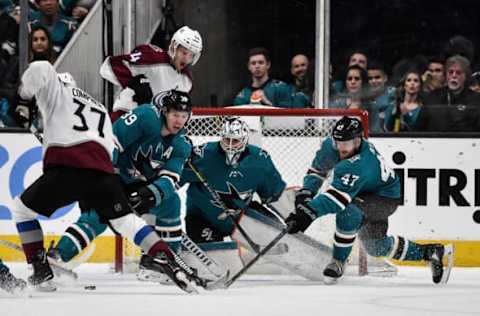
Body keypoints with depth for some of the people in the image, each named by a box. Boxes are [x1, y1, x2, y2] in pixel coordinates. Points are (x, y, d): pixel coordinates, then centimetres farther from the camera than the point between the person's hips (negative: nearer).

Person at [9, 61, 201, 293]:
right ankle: (170, 264, -1)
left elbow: (40, 70, 1)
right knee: (125, 219, 17)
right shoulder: (100, 110, 37)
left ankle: (41, 271, 6)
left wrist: (25, 95, 14)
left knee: (22, 208, 15)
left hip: (66, 167, -5)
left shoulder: (58, 90, 20)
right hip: (102, 169, 5)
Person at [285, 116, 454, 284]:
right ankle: (431, 253, 32)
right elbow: (318, 170, 5)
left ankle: (338, 262, -20)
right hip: (365, 195, 10)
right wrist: (305, 192, -8)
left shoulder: (357, 165, -39)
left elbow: (337, 196, -48)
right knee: (376, 246, 17)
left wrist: (308, 212, -55)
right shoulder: (330, 146, -15)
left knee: (348, 211, -36)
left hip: (386, 198, -10)